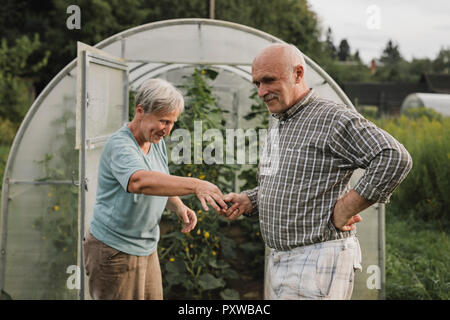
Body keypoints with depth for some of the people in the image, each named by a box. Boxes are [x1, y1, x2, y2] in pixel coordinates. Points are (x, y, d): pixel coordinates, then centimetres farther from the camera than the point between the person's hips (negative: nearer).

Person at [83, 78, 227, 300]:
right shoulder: (119, 145, -22)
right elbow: (140, 181, -43)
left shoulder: (157, 142, 6)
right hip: (115, 251, -8)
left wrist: (179, 207, -2)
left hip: (146, 248, 9)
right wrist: (195, 185, -52)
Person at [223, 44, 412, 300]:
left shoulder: (332, 118, -13)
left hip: (319, 261, -9)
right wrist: (247, 201, 9)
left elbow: (395, 159, -23)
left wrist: (344, 210, -19)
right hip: (280, 260, 9)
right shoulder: (277, 125, 17)